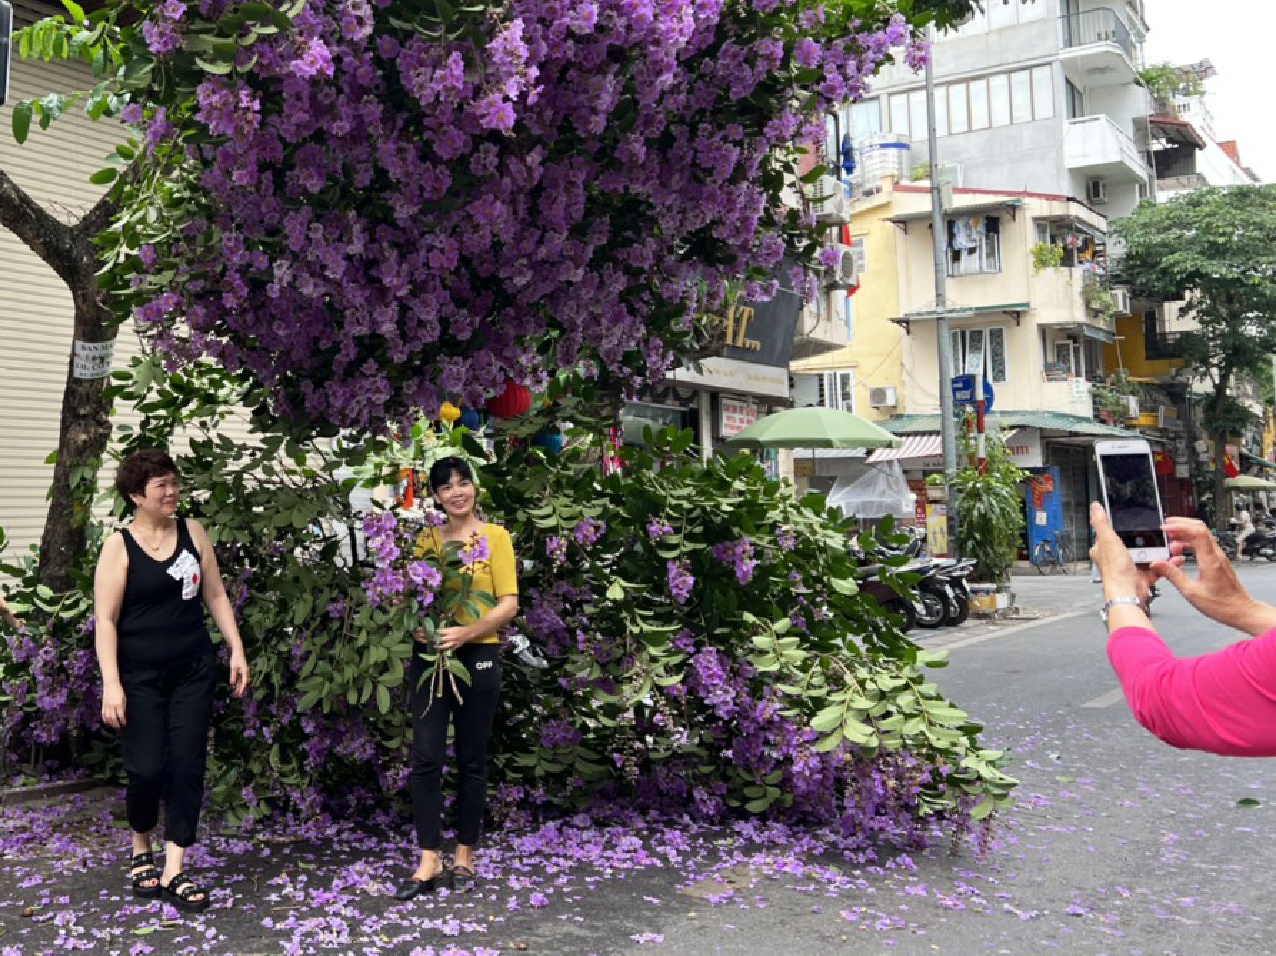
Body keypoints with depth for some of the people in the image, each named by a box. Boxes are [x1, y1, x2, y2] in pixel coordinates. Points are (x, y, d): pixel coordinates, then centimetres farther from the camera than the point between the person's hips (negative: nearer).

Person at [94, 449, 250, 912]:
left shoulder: (192, 531, 4)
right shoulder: (119, 545, -7)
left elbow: (216, 596, 9)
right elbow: (106, 619, -10)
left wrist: (237, 651, 4)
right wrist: (111, 684, -17)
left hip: (194, 669, 3)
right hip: (141, 675, -3)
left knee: (187, 765, 0)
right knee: (147, 767, -3)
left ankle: (174, 872, 8)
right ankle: (140, 850, 27)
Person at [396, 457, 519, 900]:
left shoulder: (495, 536, -1)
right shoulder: (426, 538, 9)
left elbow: (508, 603, -6)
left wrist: (465, 632, -19)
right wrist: (416, 624, -12)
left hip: (477, 657, -2)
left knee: (472, 760, 7)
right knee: (425, 758, -2)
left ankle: (464, 857, 20)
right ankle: (429, 862, 7)